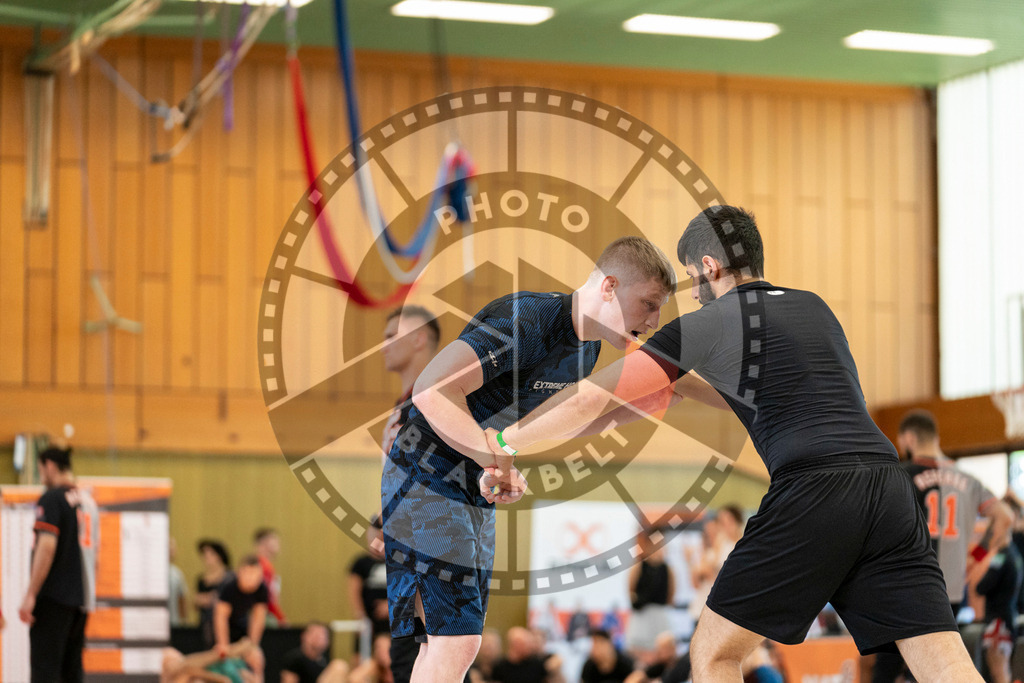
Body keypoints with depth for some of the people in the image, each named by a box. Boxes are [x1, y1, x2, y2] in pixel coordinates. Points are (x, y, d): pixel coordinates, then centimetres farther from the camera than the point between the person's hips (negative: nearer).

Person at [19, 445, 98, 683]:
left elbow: (47, 547, -18)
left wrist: (30, 595, -18)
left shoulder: (51, 499, -9)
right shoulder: (88, 500, 14)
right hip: (81, 597, 7)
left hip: (54, 596, -7)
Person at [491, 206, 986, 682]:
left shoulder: (708, 323, 8)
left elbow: (592, 399, 9)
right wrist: (684, 388, 44)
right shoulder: (814, 306, 26)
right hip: (888, 490, 6)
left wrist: (506, 441, 21)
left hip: (811, 491, -6)